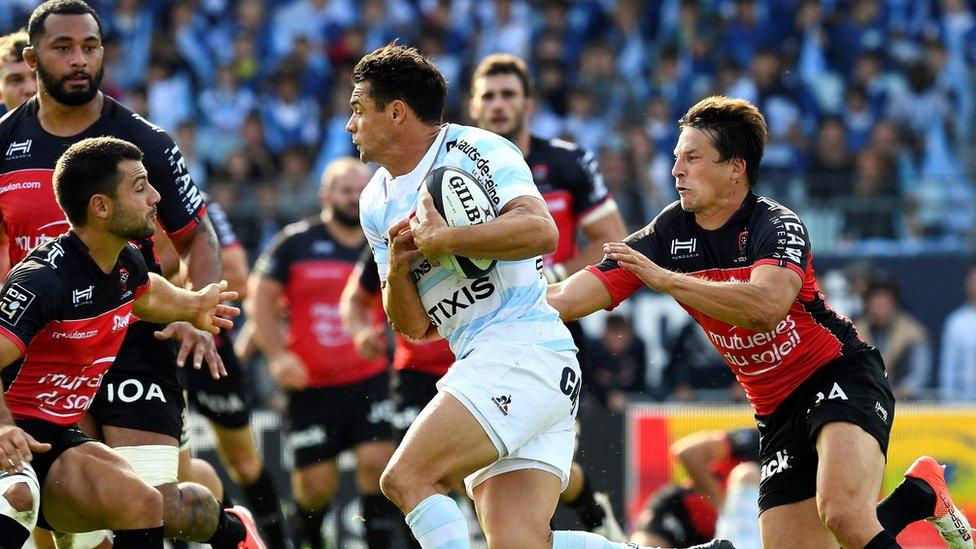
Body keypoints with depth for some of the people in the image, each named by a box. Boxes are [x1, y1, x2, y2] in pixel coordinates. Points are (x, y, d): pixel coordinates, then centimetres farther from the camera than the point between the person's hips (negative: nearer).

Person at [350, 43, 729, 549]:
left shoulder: (476, 150, -4)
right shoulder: (376, 204, 19)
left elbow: (541, 230, -22)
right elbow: (414, 326, 16)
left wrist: (442, 240, -17)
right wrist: (398, 267, -4)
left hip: (525, 351, -8)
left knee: (405, 478, -19)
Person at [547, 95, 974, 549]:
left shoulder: (778, 226, -17)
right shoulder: (669, 233, 1)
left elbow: (766, 306, -38)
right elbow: (570, 298, -3)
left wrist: (665, 279, -39)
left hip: (841, 375, -7)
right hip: (777, 410, 7)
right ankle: (920, 492, 15)